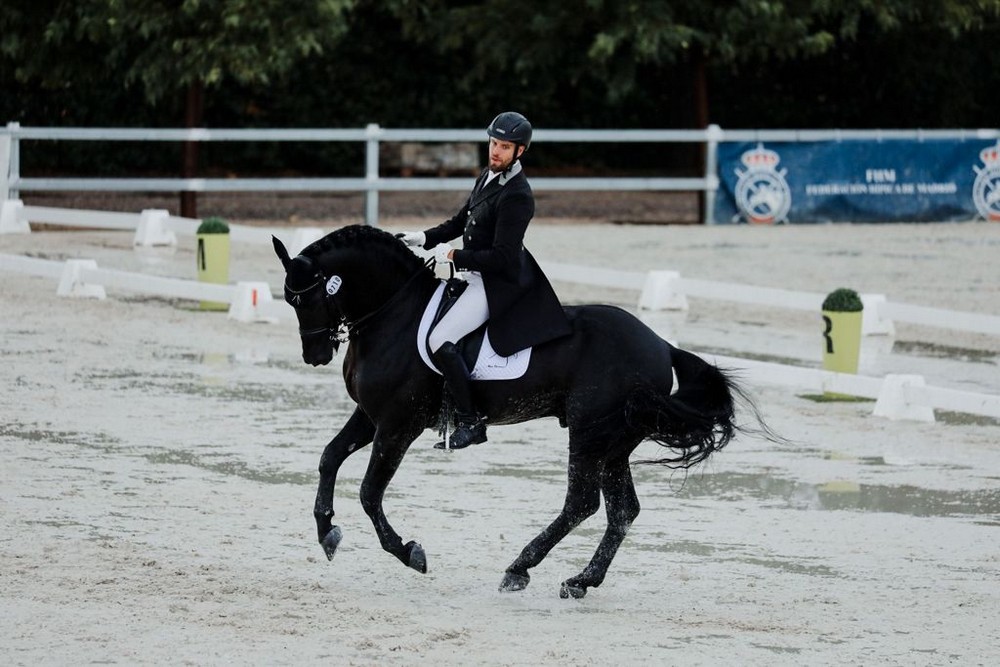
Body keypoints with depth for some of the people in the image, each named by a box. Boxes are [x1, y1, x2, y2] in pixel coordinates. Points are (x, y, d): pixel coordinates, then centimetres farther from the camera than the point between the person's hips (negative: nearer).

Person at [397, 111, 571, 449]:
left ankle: (470, 421, -13)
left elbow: (501, 258, -26)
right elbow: (461, 221, 19)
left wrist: (453, 255, -20)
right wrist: (425, 238, 5)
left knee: (439, 341, -20)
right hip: (479, 277, 11)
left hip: (499, 283, -11)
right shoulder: (489, 177, 7)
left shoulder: (516, 196, -24)